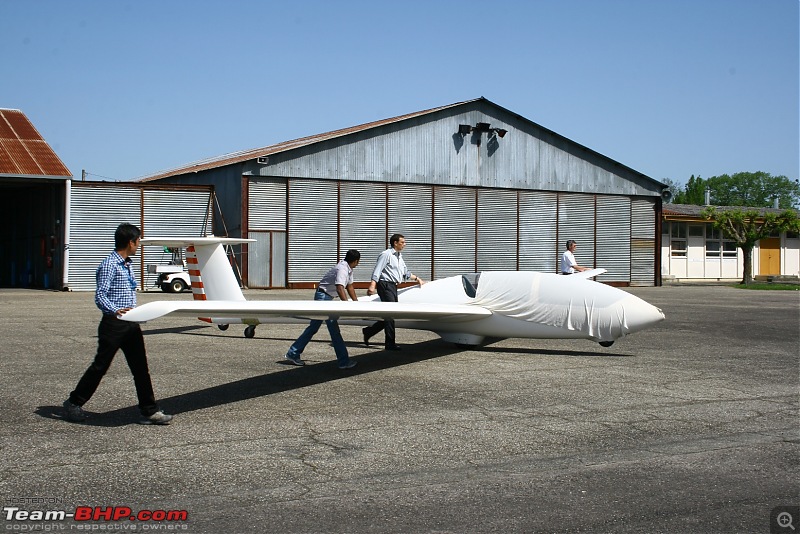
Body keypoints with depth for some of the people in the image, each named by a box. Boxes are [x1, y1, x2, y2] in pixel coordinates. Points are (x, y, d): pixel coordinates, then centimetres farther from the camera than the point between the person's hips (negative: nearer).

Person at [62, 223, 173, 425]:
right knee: (100, 366, 2)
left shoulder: (127, 264, 15)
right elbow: (100, 296, -20)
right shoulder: (109, 265, -13)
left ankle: (150, 411, 7)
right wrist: (115, 311, -35)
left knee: (141, 368, 5)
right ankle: (73, 403, 19)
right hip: (113, 324, -8)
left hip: (130, 324, 8)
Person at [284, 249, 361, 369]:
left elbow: (349, 287, 21)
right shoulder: (342, 269, -21)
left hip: (326, 297, 11)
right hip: (323, 295, -11)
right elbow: (339, 288, -33)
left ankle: (293, 354, 20)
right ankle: (344, 361, -8)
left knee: (313, 327, 14)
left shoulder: (348, 269, 11)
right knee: (334, 329, -9)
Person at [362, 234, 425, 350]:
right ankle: (390, 343, -7)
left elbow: (406, 273, 32)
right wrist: (372, 285, -27)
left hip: (393, 286, 10)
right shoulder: (386, 254, -8)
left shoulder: (399, 257, 22)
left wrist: (417, 279, 32)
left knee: (390, 315, 9)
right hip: (385, 285, -10)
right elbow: (377, 271, -16)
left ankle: (368, 331, 20)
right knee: (390, 314, -10)